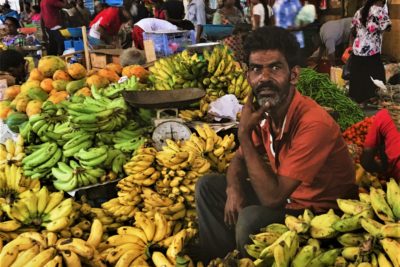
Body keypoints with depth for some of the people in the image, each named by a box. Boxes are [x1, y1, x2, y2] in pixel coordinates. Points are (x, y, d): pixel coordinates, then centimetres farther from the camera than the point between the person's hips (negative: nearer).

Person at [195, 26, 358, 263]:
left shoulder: (313, 124, -31)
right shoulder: (265, 110, -7)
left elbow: (272, 197, -30)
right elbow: (241, 158, 10)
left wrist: (244, 133, -27)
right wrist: (234, 189, -13)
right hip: (286, 198, 8)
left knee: (250, 219, -32)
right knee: (208, 186, 4)